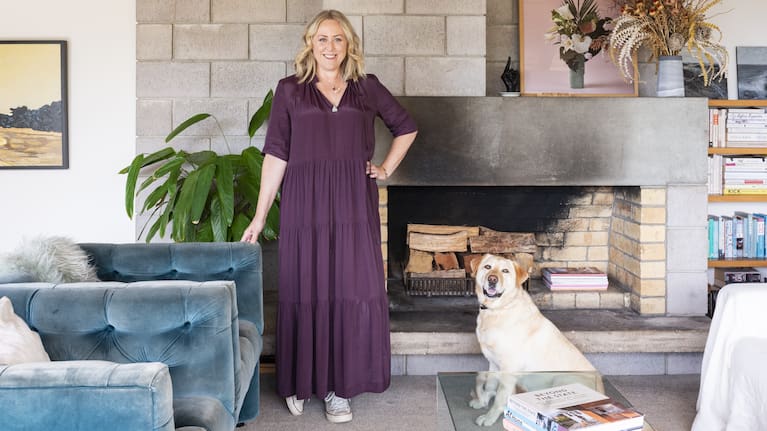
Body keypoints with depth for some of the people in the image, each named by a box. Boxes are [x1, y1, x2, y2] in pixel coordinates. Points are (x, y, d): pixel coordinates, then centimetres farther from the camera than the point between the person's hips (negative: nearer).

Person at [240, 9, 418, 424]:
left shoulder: (368, 88, 9)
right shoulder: (290, 90, 4)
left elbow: (406, 128, 23)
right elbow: (276, 155, 0)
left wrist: (387, 168, 10)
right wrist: (260, 215, -4)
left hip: (354, 206, 2)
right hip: (305, 206, -1)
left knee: (353, 291, 2)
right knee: (305, 292, 4)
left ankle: (338, 386, 15)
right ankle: (299, 381, 20)